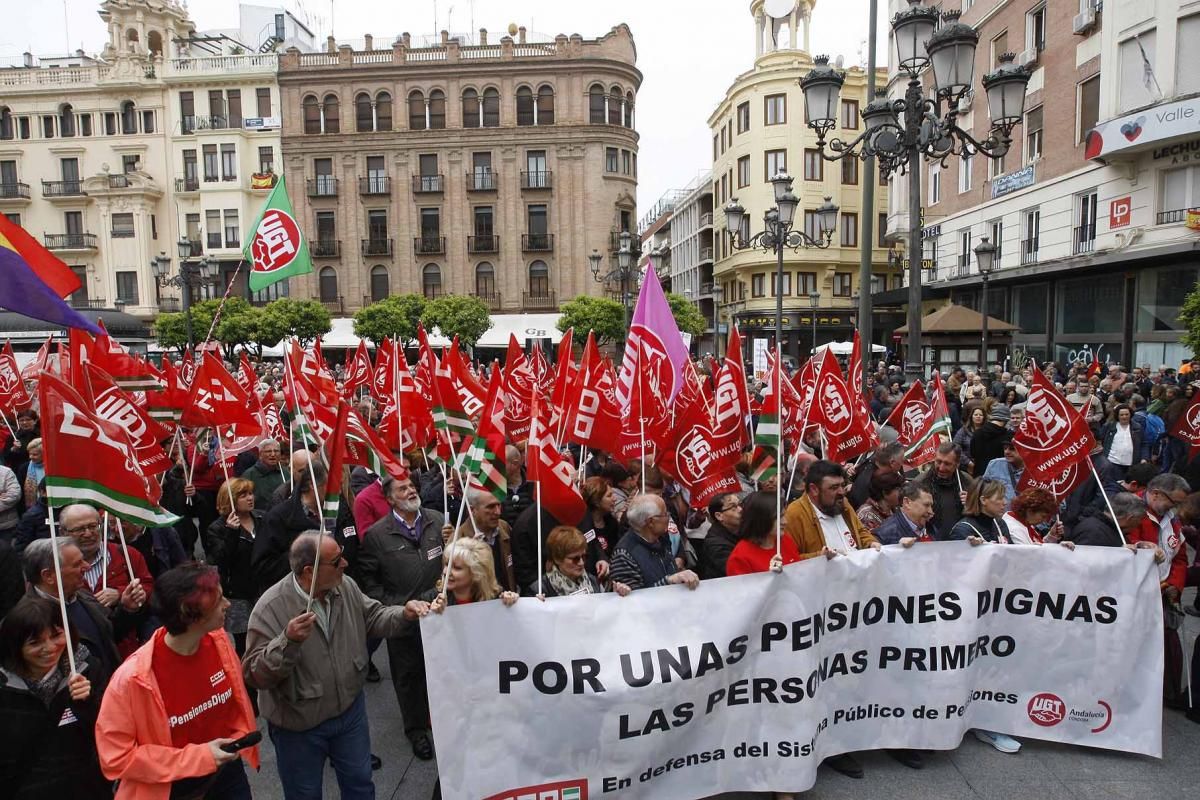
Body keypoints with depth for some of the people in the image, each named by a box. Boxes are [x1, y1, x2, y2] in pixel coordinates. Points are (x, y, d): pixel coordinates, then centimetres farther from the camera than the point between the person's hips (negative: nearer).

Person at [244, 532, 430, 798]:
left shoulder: (346, 586, -10)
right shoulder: (270, 608, -26)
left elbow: (373, 618, 2)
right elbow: (255, 674, -25)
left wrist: (404, 614, -16)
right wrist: (288, 641, -40)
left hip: (350, 709, 4)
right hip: (299, 726, -4)